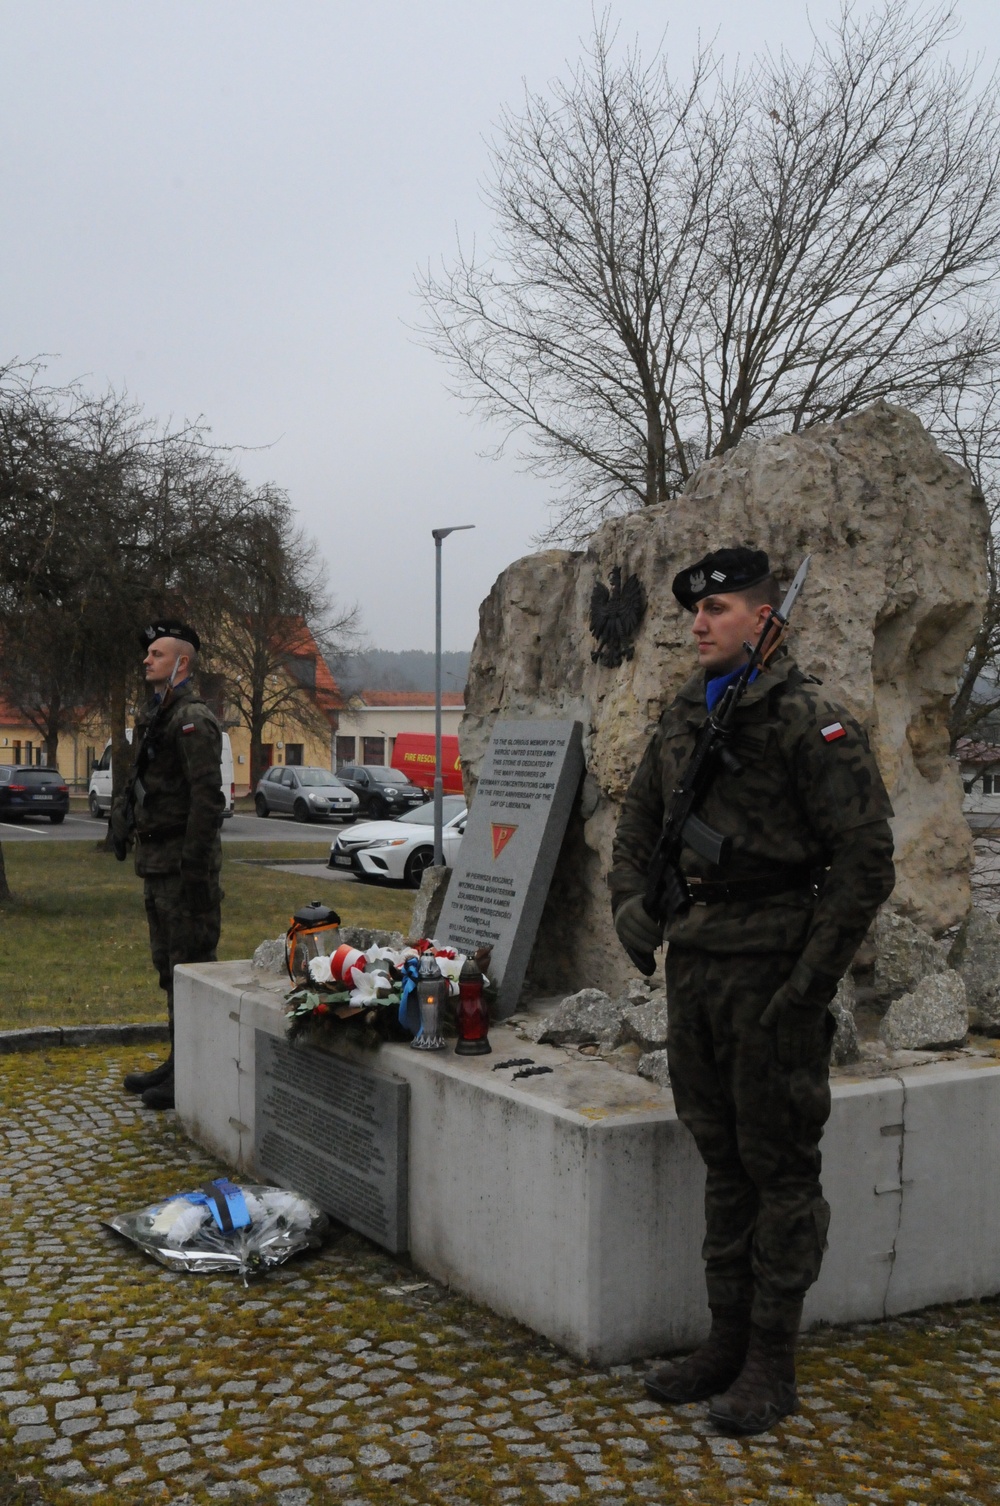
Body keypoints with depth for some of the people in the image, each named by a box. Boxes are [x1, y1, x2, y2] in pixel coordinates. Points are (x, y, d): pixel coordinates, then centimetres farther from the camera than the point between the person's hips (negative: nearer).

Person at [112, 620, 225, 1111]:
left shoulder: (193, 720, -14)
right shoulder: (154, 717, 17)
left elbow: (207, 800, -21)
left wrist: (195, 871, -23)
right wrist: (125, 818, 16)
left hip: (183, 865, -10)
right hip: (156, 863, 10)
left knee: (190, 966, -5)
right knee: (167, 965, 16)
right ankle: (178, 1063, 27)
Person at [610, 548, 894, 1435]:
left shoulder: (812, 720, -10)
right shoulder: (682, 718, 11)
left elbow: (865, 860, -13)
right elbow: (639, 822, 22)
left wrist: (811, 982, -15)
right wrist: (631, 902, 3)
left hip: (773, 969, -7)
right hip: (694, 963, 7)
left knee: (780, 1168, 3)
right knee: (723, 1161, 15)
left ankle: (773, 1365, 15)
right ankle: (728, 1340, 27)